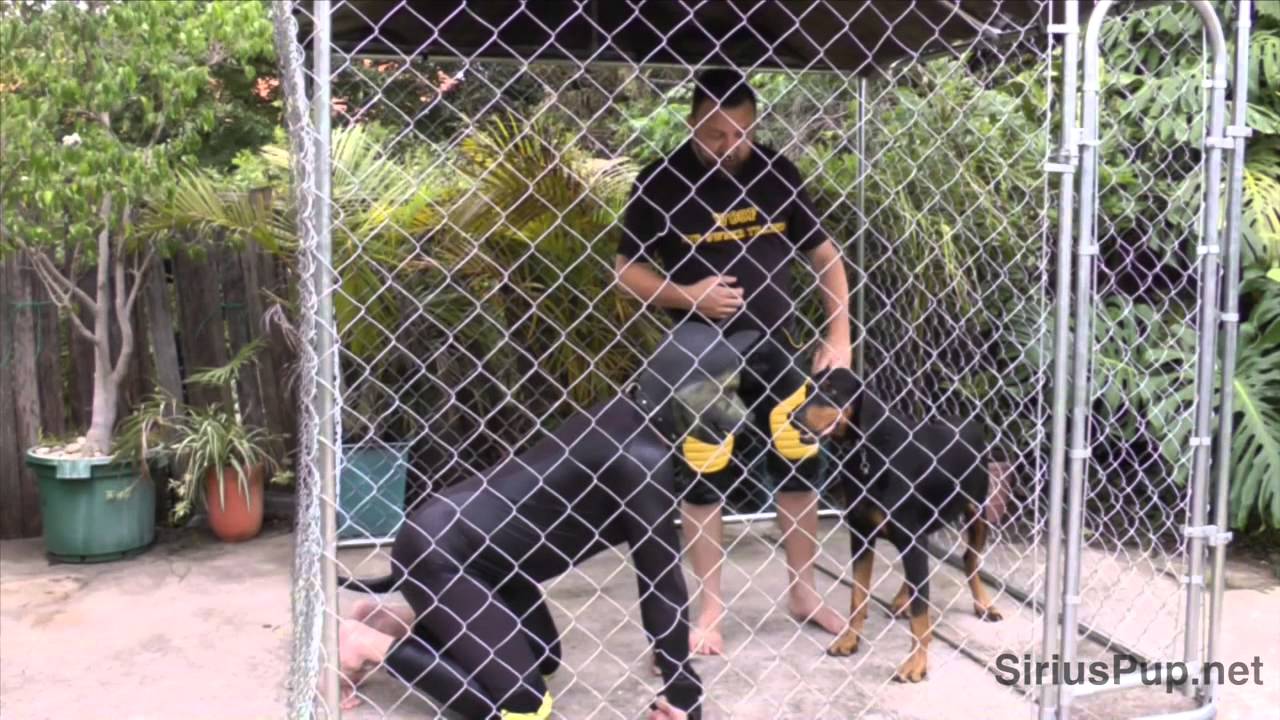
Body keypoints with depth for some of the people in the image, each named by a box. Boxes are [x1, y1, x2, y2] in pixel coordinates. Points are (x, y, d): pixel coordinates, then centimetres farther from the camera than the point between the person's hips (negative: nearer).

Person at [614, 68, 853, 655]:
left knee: (799, 467, 9)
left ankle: (803, 592, 28)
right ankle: (710, 609, 18)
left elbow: (823, 254, 7)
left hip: (775, 347, 4)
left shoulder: (775, 173, 0)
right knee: (702, 479, 3)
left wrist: (839, 337, -1)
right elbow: (626, 269, -4)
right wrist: (684, 294, -21)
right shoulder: (662, 181, -9)